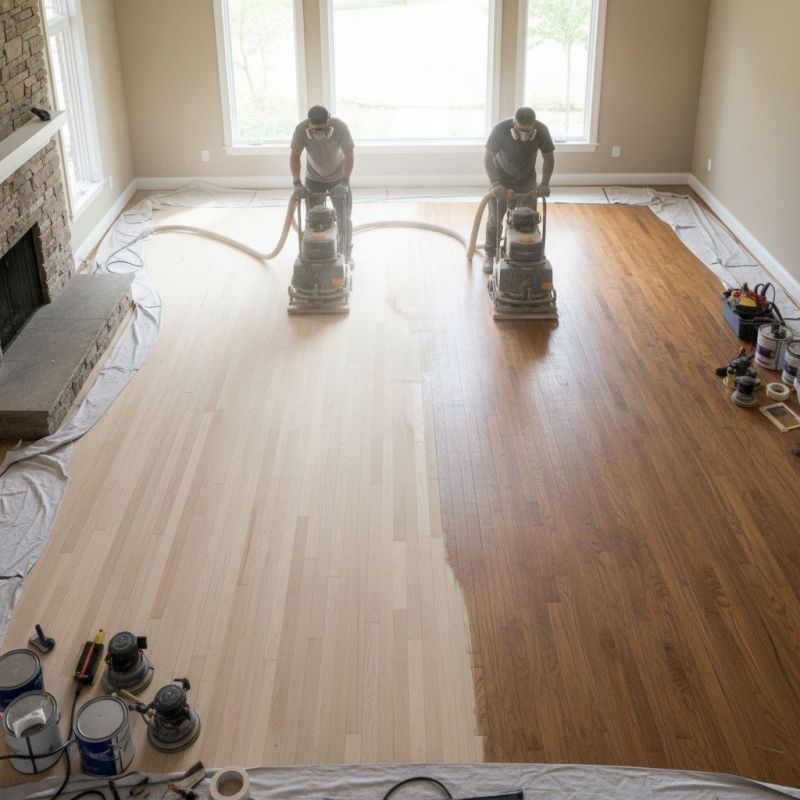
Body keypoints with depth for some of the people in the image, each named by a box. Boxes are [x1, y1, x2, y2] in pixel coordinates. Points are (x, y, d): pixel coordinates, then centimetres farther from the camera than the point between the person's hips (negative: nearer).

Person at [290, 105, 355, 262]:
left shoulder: (340, 127, -30)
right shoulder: (301, 129, -26)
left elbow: (349, 156, -26)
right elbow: (294, 156, -19)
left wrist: (344, 182, -35)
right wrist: (297, 183, -29)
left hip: (338, 178, -1)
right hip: (313, 178, 1)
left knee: (344, 218, 3)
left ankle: (346, 256, 19)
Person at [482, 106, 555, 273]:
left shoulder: (541, 130, -25)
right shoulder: (501, 129, -32)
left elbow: (548, 157, -12)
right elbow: (488, 158, -24)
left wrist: (544, 183, -23)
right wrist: (495, 183, -35)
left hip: (526, 179, 2)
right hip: (502, 178, -2)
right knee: (495, 218, 1)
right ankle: (489, 254, 17)